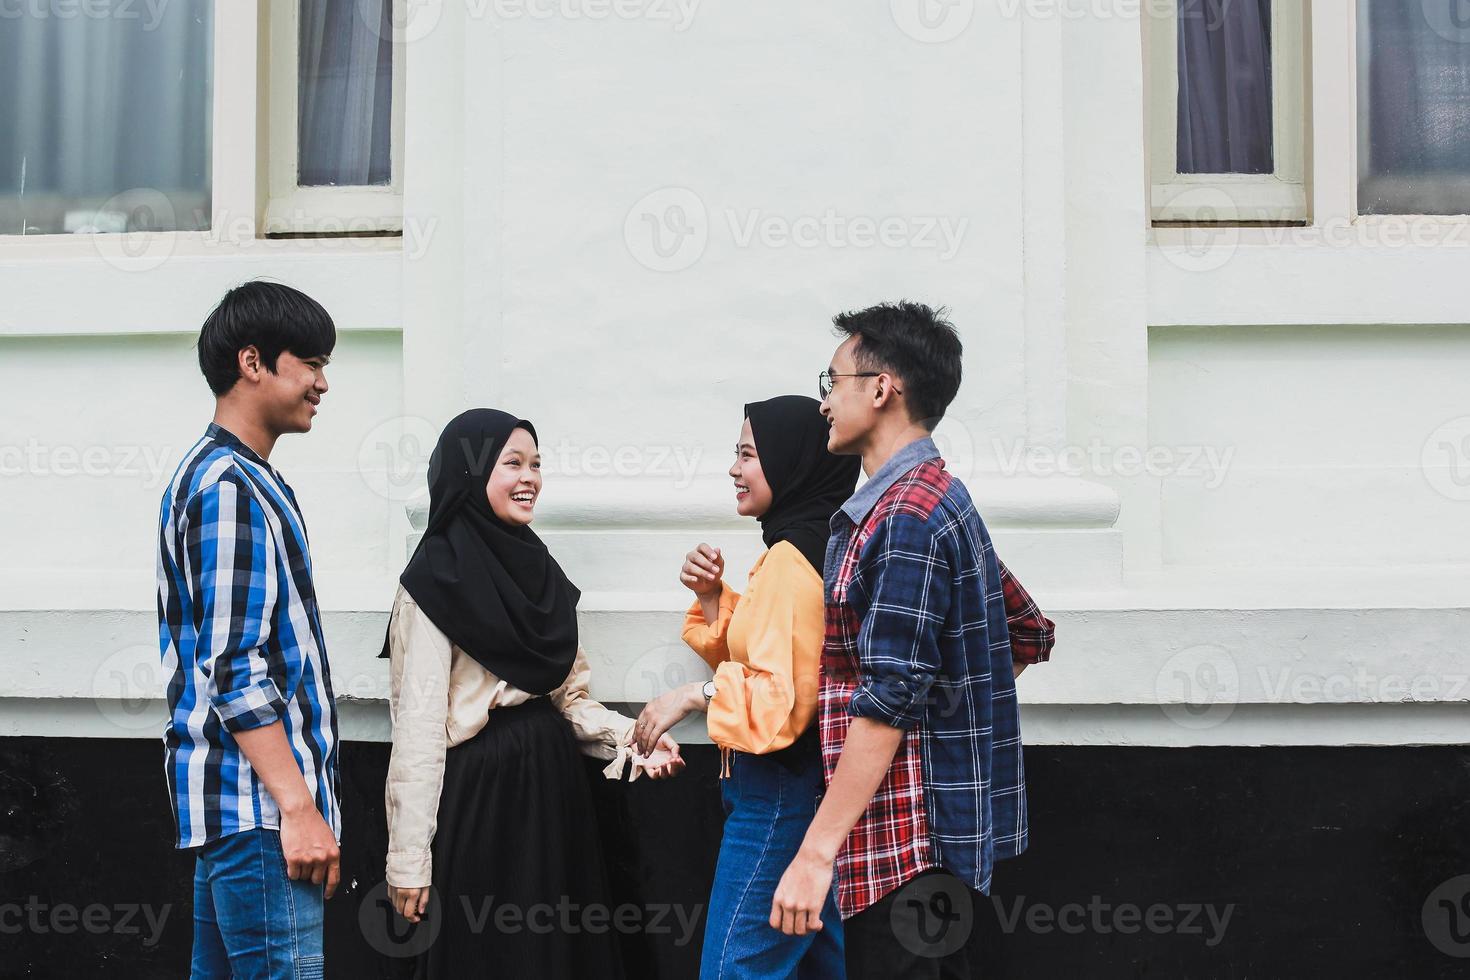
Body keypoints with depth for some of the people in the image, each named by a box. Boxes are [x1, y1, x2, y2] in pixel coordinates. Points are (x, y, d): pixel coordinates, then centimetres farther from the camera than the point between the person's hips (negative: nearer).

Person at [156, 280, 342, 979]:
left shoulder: (229, 477, 19)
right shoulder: (230, 486, -13)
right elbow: (234, 670, -20)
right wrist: (298, 806, -21)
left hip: (235, 807, 10)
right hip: (259, 804, -10)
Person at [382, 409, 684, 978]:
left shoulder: (538, 568, 11)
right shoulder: (436, 580, -11)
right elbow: (419, 723, -14)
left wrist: (630, 738, -2)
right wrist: (409, 860, -17)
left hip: (553, 785, 7)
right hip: (478, 792, -7)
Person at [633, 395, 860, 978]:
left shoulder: (792, 558, -18)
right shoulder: (813, 545, 13)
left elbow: (779, 700, -24)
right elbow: (750, 656, 19)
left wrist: (694, 696, -13)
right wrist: (711, 596, 6)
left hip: (778, 796, -10)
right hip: (805, 783, 10)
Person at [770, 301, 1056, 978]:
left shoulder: (903, 517, -16)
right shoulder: (943, 500, 15)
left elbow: (888, 702, -22)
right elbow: (1031, 635, 25)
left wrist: (816, 852, -23)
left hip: (906, 839, -10)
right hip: (951, 823, 10)